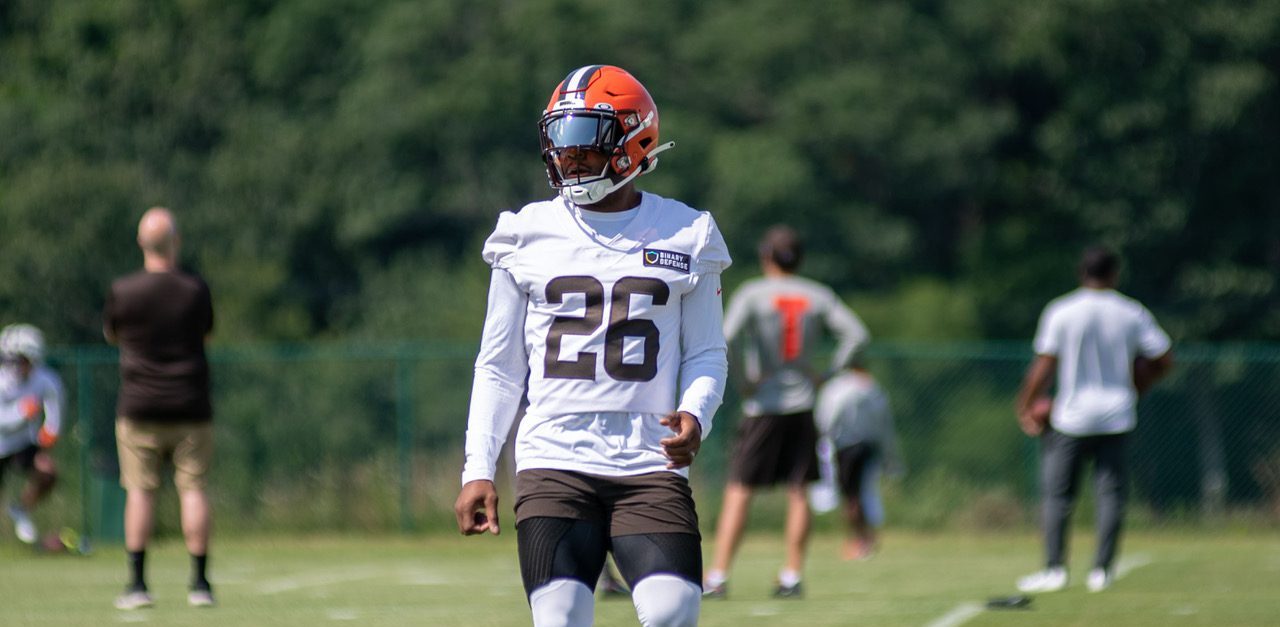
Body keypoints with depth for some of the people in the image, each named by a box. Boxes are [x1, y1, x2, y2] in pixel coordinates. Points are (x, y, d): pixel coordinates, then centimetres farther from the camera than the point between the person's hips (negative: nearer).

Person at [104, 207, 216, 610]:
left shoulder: (124, 292, -8)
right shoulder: (196, 290, -4)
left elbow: (111, 334, 10)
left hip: (140, 408, -1)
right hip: (190, 409, 1)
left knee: (140, 490, 3)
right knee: (193, 489, 3)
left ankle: (137, 584, -1)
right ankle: (200, 584, 0)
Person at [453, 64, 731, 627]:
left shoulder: (684, 235, 7)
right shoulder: (528, 235, 9)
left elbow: (706, 353, 12)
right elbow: (499, 366, 13)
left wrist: (695, 415, -10)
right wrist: (477, 469, 5)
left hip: (650, 464, 0)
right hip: (554, 460, 0)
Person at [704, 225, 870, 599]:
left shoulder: (753, 293, -3)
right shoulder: (819, 296, 7)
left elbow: (729, 338, -18)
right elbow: (856, 334, 0)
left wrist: (743, 382, -9)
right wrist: (828, 375, 3)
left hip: (762, 405, -3)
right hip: (805, 406, 3)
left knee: (739, 491, -2)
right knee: (798, 491, 7)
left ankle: (718, 577, -8)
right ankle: (792, 577, 6)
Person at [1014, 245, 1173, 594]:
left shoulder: (1061, 312, -6)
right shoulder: (1133, 314, 1)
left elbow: (1044, 367, -8)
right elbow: (1164, 360, 3)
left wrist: (1025, 407, 2)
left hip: (1072, 417, -2)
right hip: (1117, 417, 2)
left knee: (1056, 493, 5)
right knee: (1110, 493, 5)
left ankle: (1055, 569, 1)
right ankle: (1102, 571, 2)